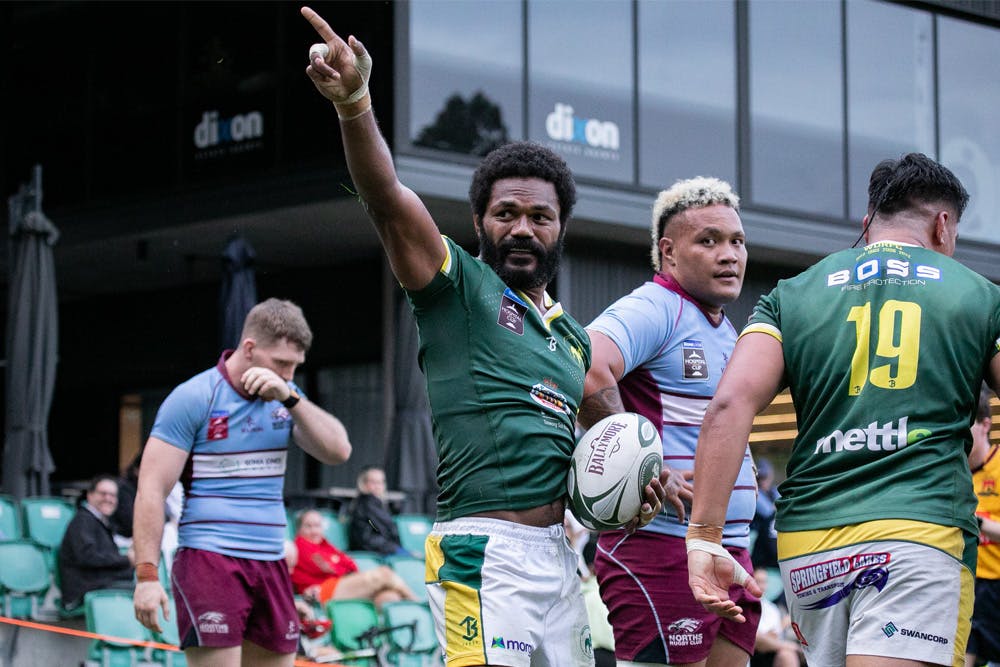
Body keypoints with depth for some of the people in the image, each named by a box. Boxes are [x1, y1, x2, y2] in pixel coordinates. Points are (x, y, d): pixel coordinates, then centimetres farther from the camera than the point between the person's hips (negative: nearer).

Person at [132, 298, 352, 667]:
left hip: (270, 564, 6)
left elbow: (338, 451, 0)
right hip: (208, 562, -6)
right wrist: (146, 574, -17)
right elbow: (152, 489, -10)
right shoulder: (193, 398, -6)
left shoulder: (286, 397, 12)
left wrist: (290, 397, -11)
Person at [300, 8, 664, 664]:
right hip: (485, 553, -8)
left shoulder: (575, 337, 20)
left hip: (557, 553, 8)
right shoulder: (458, 285, 0)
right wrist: (354, 101, -34)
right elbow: (387, 197, -17)